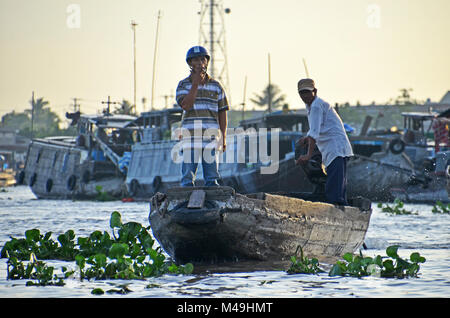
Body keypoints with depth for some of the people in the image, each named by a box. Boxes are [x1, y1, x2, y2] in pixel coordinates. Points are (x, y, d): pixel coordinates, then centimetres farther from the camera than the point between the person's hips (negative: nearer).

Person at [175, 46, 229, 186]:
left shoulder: (215, 85, 10)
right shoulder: (183, 85, 5)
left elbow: (222, 112, 10)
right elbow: (185, 105, -12)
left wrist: (223, 137, 2)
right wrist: (195, 83, -15)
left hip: (211, 134, 2)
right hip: (191, 135, -1)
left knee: (212, 175, 2)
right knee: (188, 175, -4)